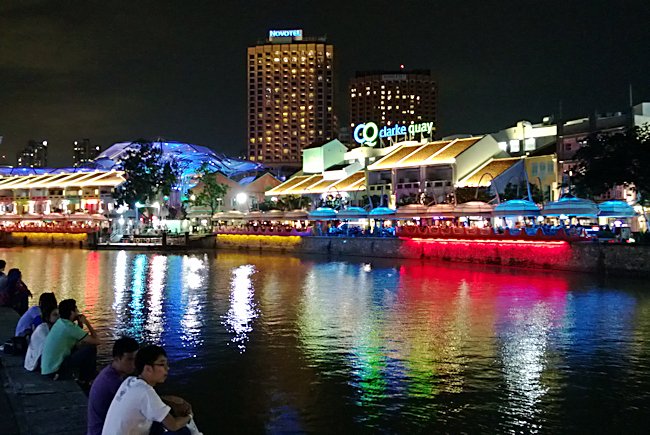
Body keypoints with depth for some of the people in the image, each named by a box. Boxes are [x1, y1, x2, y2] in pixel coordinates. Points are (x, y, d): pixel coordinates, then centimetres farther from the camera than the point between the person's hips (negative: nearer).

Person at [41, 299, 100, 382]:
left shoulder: (60, 322, 8)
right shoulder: (70, 327, -19)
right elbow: (96, 341, -14)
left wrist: (80, 323, 6)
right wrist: (87, 323, -4)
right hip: (56, 370, -9)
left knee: (82, 347, 22)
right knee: (91, 348, -9)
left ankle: (83, 379, 24)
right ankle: (87, 380, 7)